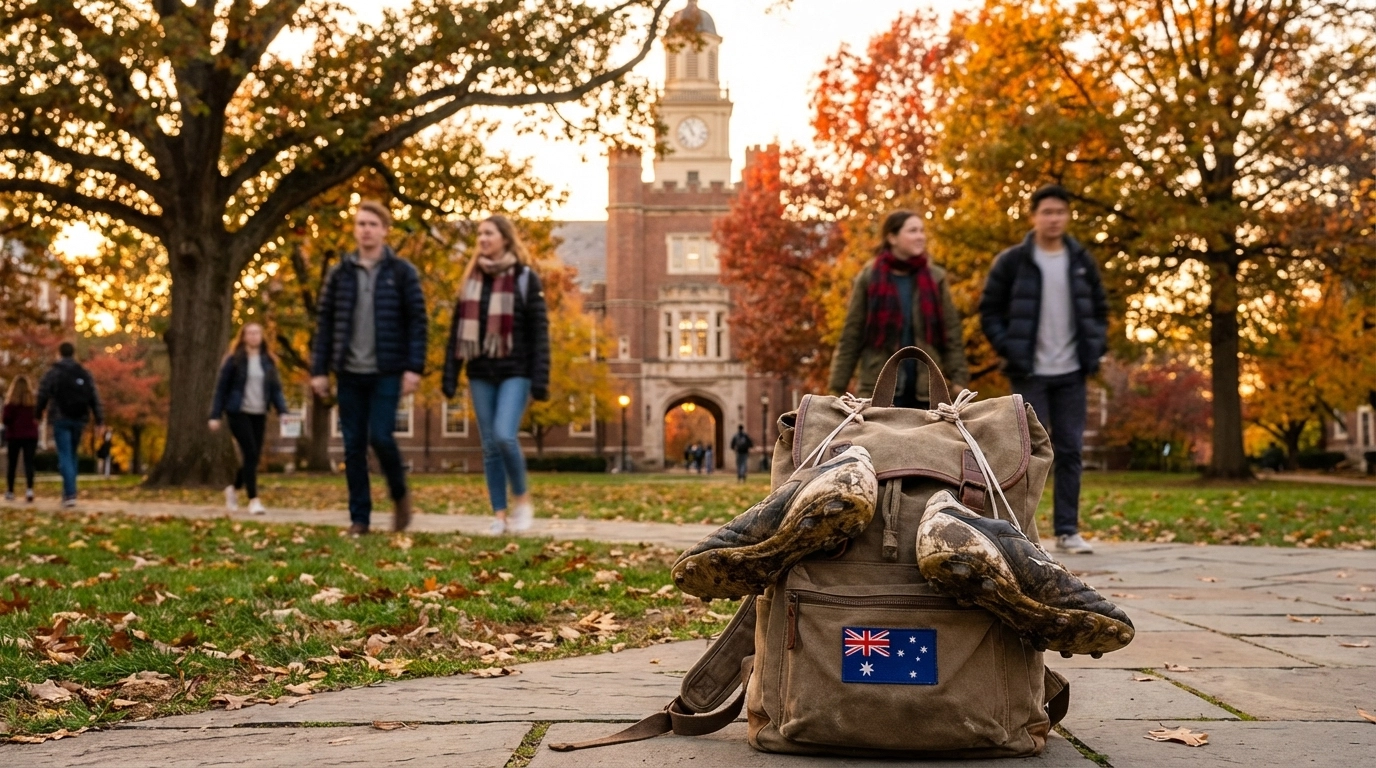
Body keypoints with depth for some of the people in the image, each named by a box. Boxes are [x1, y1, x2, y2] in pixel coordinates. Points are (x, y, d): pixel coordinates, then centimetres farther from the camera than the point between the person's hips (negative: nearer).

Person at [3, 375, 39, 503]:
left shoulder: (11, 401, -9)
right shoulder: (33, 400, 0)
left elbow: (6, 419, -10)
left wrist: (9, 425, 10)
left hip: (14, 435, -1)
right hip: (31, 435, 1)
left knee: (12, 464, 10)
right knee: (29, 462, -1)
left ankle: (10, 492, 14)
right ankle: (29, 489, -19)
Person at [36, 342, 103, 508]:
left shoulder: (53, 373, -2)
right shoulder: (85, 373, 8)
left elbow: (42, 396, -2)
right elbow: (94, 398, 4)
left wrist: (38, 414, 14)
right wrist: (99, 420, 5)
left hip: (61, 420, -4)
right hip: (79, 420, 4)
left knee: (65, 456, -6)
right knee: (72, 455, 17)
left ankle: (70, 494, -18)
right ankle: (68, 492, 16)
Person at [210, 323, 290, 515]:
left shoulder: (268, 362, 10)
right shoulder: (234, 360, -1)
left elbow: (276, 389, 8)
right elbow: (221, 388, 0)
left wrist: (283, 412, -7)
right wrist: (215, 416, -4)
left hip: (259, 415, 4)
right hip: (239, 413, -4)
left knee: (255, 457, 6)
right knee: (251, 454, -13)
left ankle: (234, 489, 31)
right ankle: (253, 500, -9)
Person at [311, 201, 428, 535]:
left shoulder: (402, 272, 0)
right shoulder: (340, 273, 8)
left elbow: (418, 321, -3)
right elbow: (324, 323, 9)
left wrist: (414, 367, -12)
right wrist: (319, 370, 2)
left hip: (387, 372, -3)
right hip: (349, 373, 3)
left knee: (380, 437, -12)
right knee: (354, 446, 4)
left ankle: (400, 494, 15)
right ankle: (359, 517, 11)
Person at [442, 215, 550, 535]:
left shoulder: (525, 278, -2)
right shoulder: (472, 279, 11)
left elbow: (539, 331, -5)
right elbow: (458, 329, 11)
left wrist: (540, 380, -13)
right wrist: (449, 375, 5)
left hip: (514, 372, -5)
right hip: (481, 373, 5)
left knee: (505, 436, -19)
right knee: (490, 446, 4)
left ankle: (522, 498, 2)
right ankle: (499, 515, 9)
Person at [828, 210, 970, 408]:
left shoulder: (935, 278, 6)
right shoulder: (869, 278, 1)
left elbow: (951, 333, 4)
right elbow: (851, 336, 2)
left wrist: (959, 378, -7)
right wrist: (837, 387, -2)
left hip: (925, 391, 2)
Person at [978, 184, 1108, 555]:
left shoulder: (1082, 261, 8)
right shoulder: (1012, 261, -3)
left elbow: (1100, 309, 15)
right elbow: (989, 311, 0)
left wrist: (1096, 348, 2)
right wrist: (1008, 350, -10)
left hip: (1071, 373, 3)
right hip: (1030, 374, -3)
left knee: (1070, 451, 5)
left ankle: (1067, 531, 11)